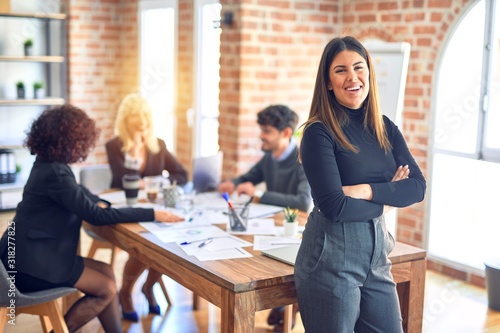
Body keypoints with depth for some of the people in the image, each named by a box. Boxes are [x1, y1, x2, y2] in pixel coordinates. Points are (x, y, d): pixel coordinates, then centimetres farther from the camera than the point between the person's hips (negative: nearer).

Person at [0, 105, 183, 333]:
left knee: (106, 271, 8)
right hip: (32, 262, -10)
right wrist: (152, 215, -20)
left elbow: (78, 193, 25)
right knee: (107, 289, -5)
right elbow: (96, 216, -23)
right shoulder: (54, 173, -23)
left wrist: (98, 202, 2)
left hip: (39, 252, 10)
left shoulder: (49, 165, 8)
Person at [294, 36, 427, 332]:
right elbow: (334, 207, -19)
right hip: (331, 256, -6)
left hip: (377, 252, 6)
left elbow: (418, 187, -2)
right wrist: (387, 200, -5)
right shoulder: (319, 132, -12)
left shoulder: (385, 127, 7)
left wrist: (366, 191, -17)